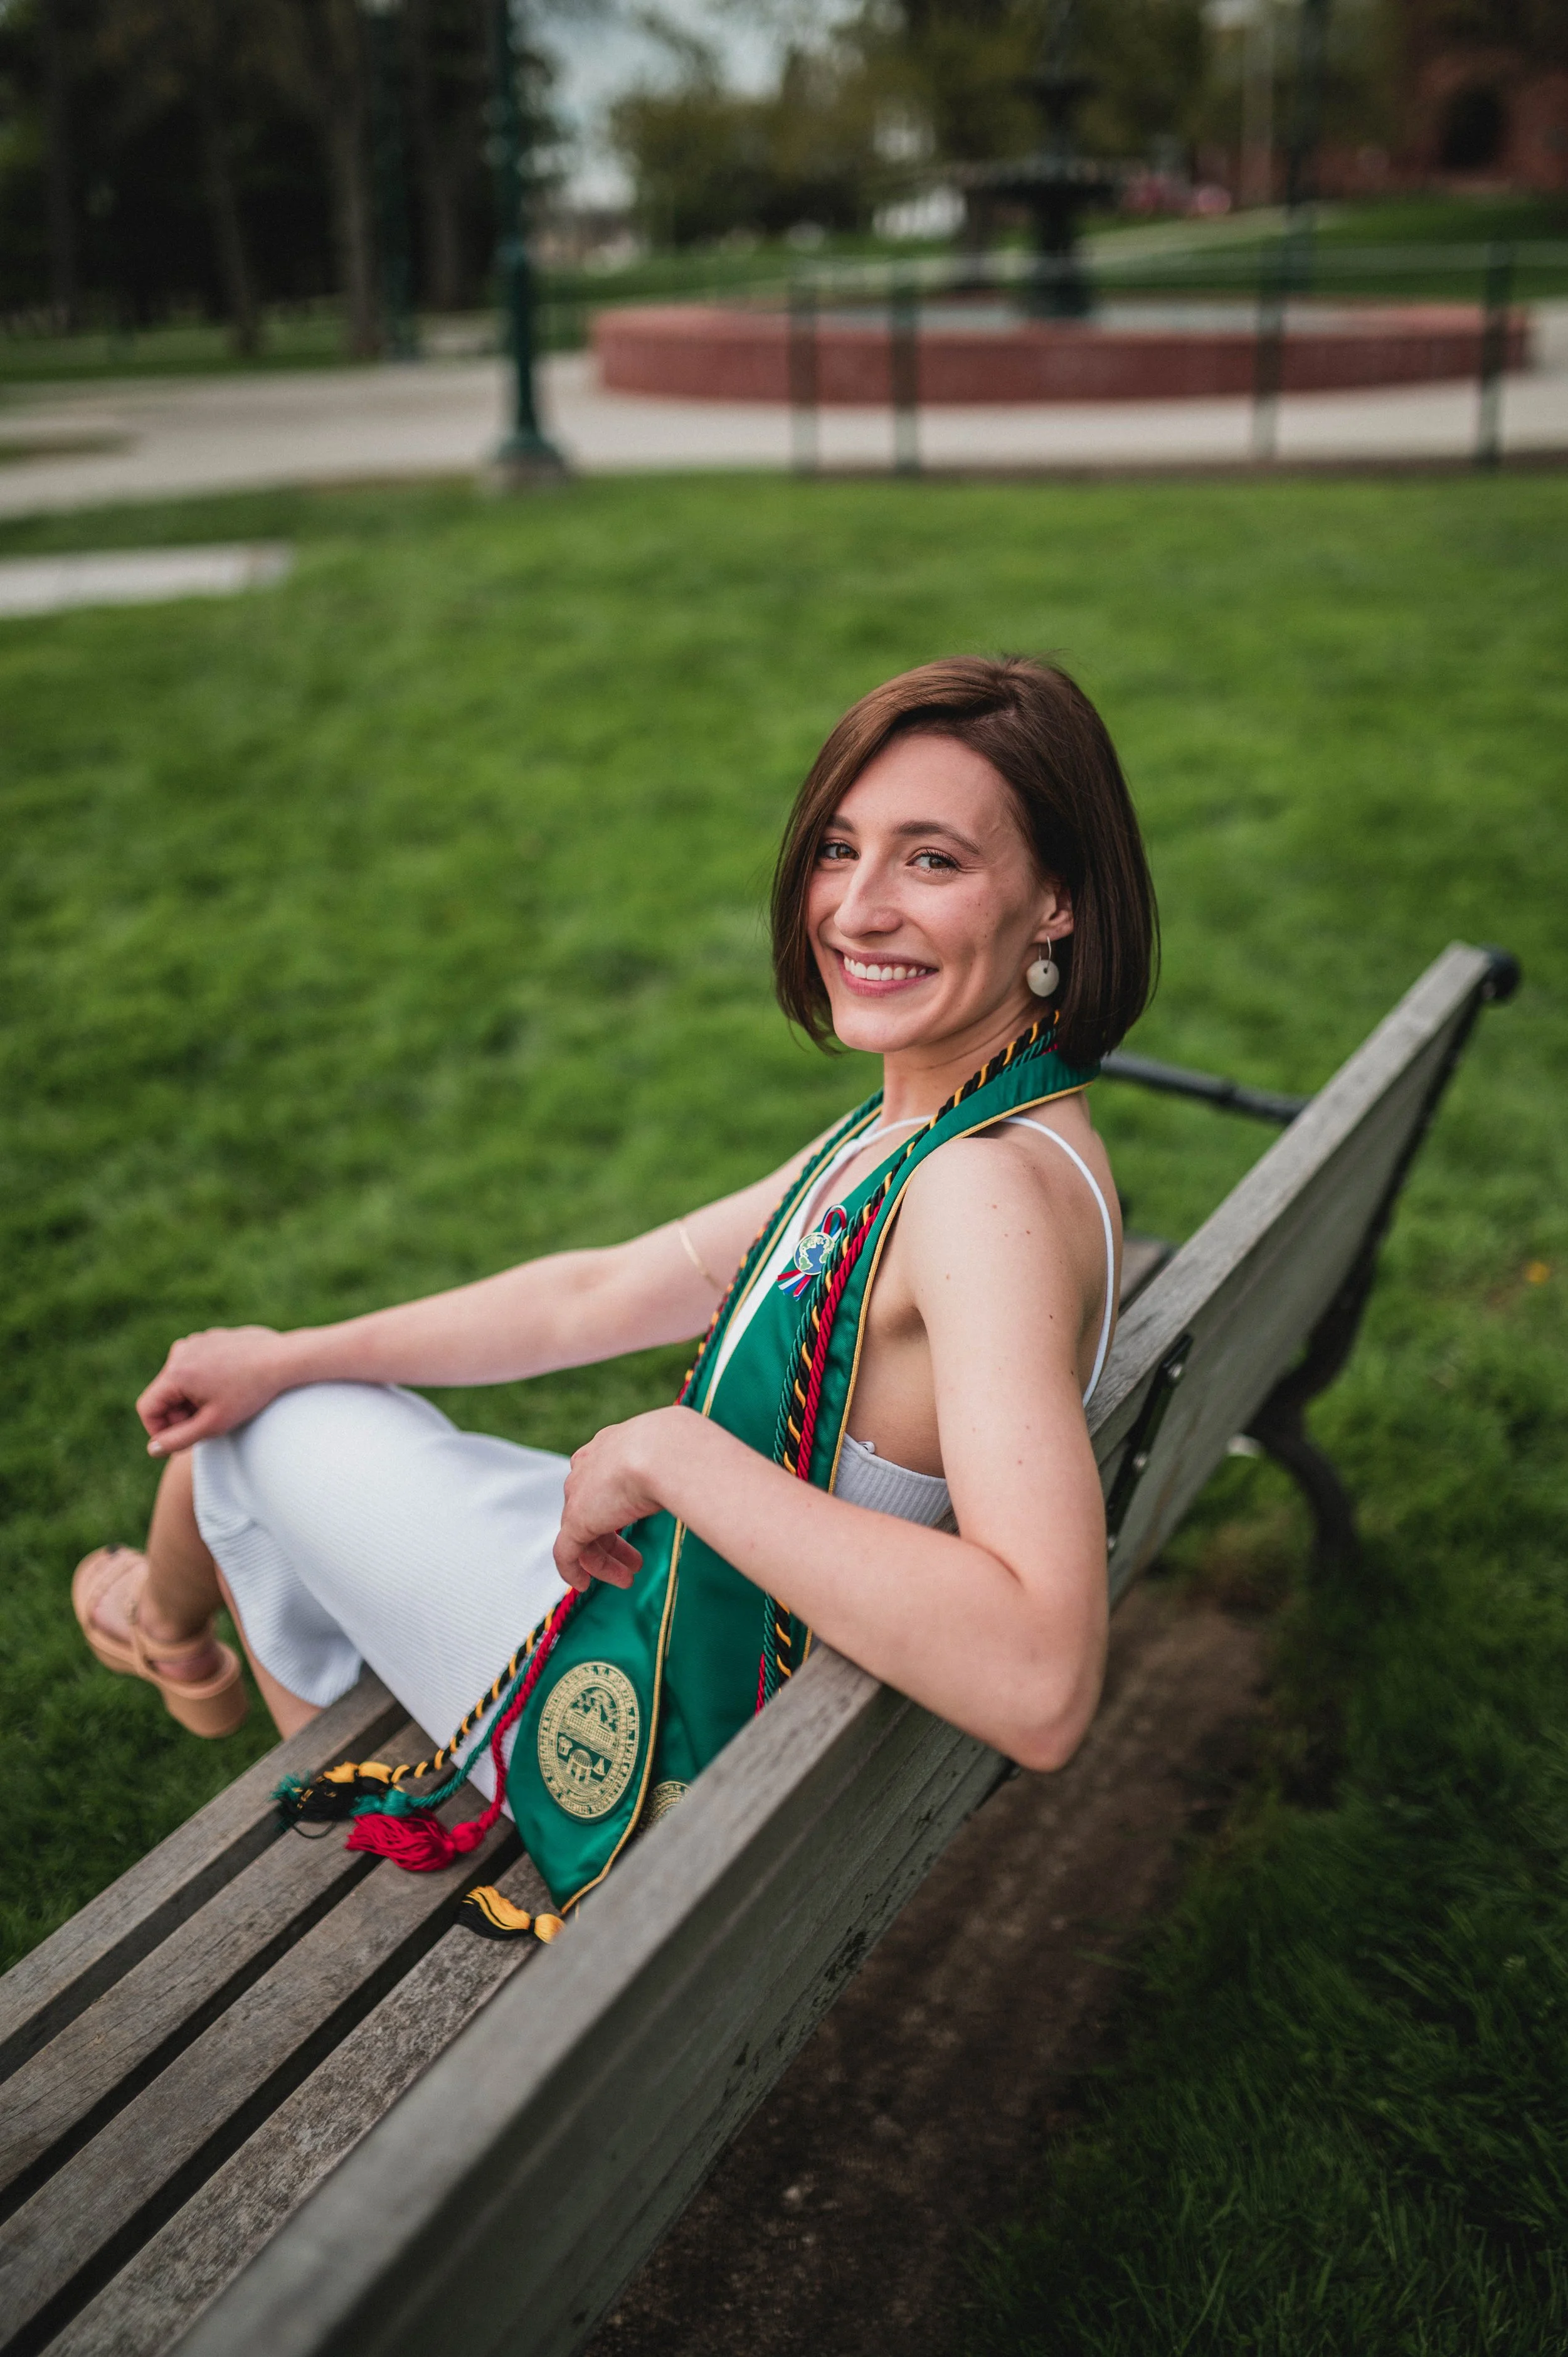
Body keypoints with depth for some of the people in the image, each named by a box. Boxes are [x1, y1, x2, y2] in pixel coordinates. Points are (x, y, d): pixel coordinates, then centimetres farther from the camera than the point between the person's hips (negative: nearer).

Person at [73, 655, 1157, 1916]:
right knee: (253, 1391, 26)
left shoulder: (996, 1186, -32)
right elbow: (608, 1291, 6)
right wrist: (292, 1354, 8)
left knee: (265, 1428, 10)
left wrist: (671, 1451, -35)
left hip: (680, 1761, -8)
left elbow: (1041, 1684, -43)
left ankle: (168, 1628, 50)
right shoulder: (920, 1127, -2)